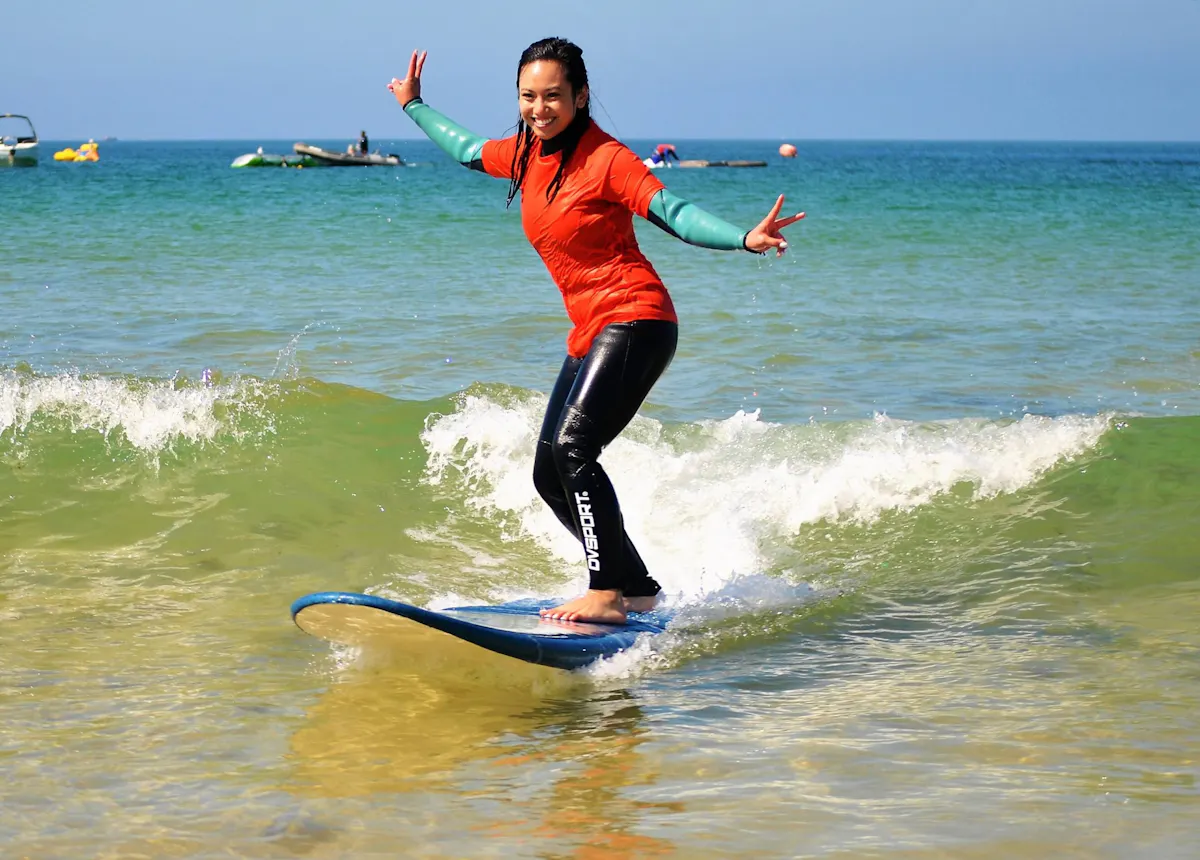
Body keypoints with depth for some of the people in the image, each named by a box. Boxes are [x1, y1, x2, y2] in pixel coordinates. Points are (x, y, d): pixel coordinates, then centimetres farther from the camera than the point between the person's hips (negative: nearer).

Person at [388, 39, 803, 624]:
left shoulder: (605, 158, -12)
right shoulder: (525, 155, 9)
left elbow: (673, 213, -21)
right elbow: (465, 150, 30)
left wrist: (745, 239, -36)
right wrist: (414, 107, 42)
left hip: (635, 320, -9)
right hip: (589, 333, 9)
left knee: (572, 447, -24)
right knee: (550, 473, 7)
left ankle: (606, 593, -24)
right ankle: (636, 588, 15)